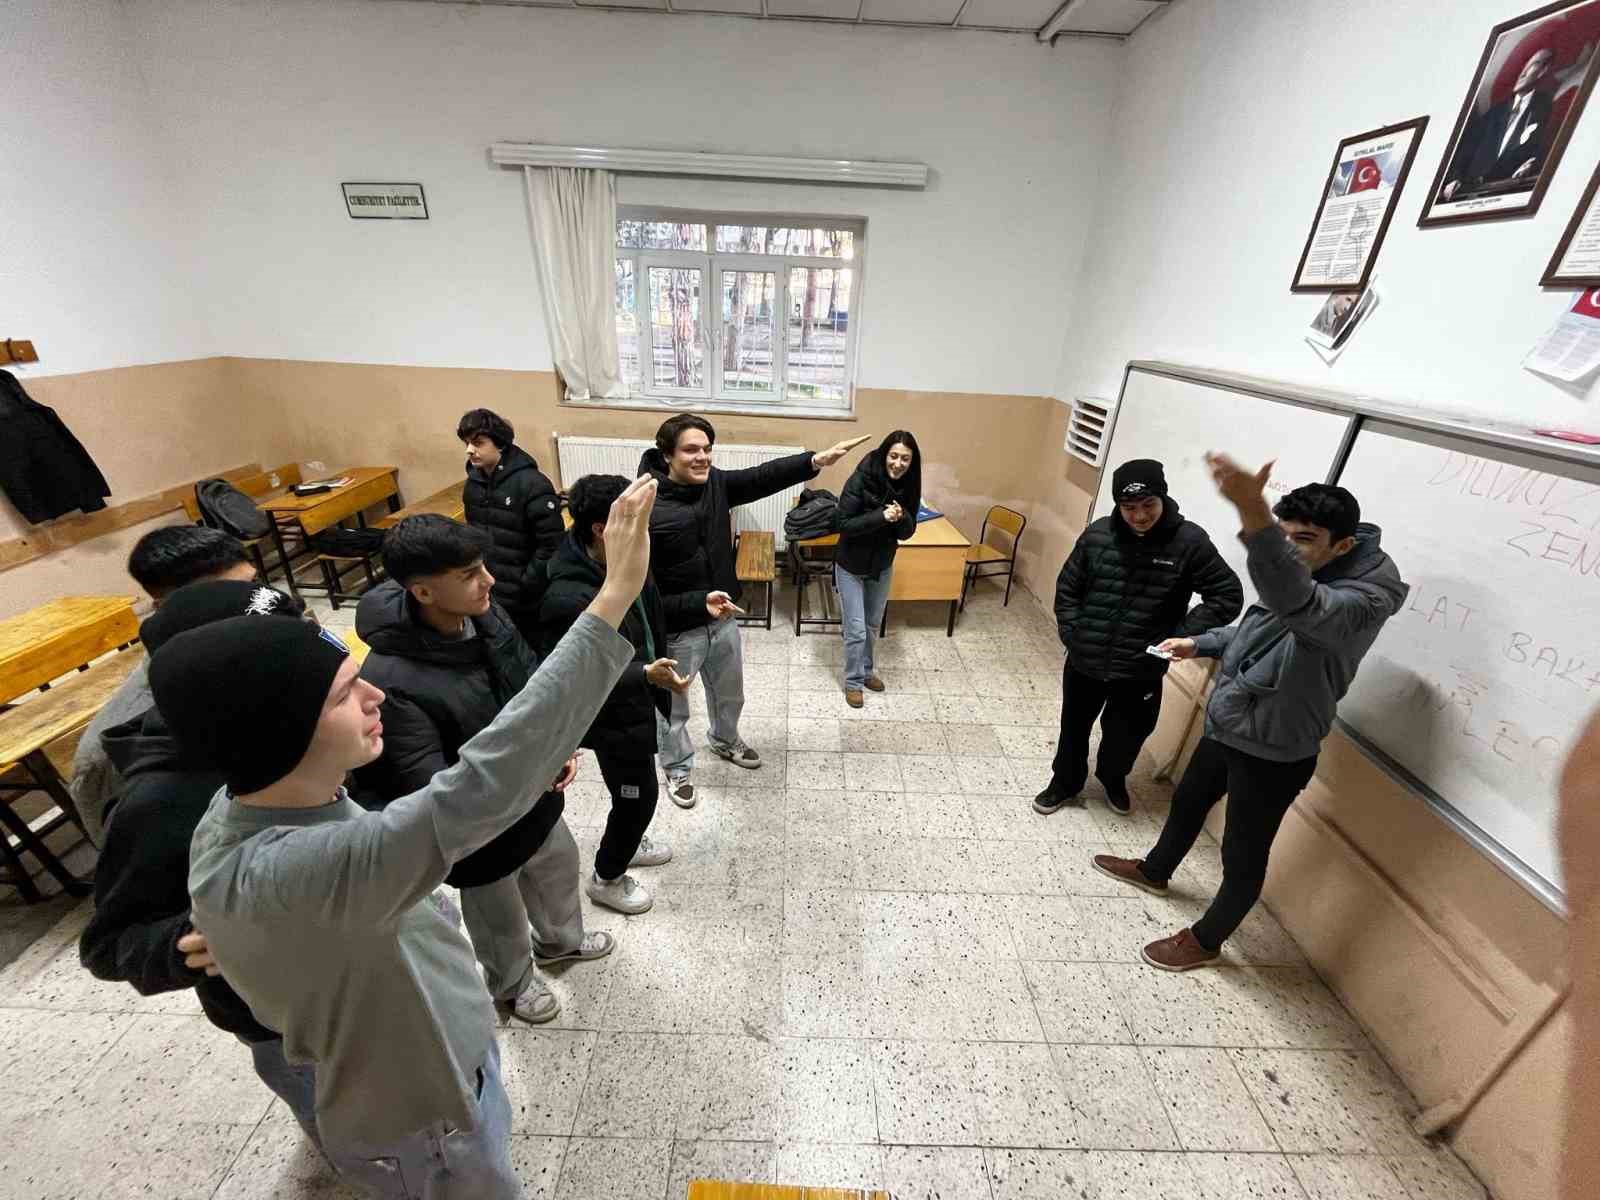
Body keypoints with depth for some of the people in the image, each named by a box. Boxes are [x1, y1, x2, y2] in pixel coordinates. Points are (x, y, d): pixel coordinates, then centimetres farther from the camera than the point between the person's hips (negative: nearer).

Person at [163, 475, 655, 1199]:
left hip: (452, 1052, 7)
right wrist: (614, 598, -57)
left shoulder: (256, 803, -15)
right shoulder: (275, 877, -44)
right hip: (420, 1125, -6)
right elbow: (477, 790, -56)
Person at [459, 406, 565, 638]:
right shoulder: (473, 482, 4)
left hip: (523, 601, -6)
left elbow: (552, 543, -20)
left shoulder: (531, 483, -18)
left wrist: (527, 586, -16)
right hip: (485, 593, 6)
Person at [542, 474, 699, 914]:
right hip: (613, 716, -8)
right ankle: (606, 878, 38)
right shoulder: (568, 599, -32)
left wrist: (700, 604, -2)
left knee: (638, 787, 28)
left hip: (637, 703, 8)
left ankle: (628, 842, 56)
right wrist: (646, 674, -39)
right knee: (638, 795, 11)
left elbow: (652, 612, 11)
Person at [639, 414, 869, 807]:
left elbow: (762, 477, -14)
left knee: (730, 694, 27)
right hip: (678, 630, -6)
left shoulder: (715, 483, -4)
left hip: (723, 618, 6)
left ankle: (725, 741, 56)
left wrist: (817, 460, -25)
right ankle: (677, 767, 43)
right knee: (673, 707, 17)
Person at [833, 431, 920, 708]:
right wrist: (881, 516, -34)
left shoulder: (909, 486, -9)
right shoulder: (860, 480, -24)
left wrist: (902, 518, -28)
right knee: (856, 629, 1)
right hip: (851, 565, -5)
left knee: (872, 625, 21)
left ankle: (866, 671, 42)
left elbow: (907, 532, -5)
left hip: (882, 565, 5)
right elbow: (844, 524, -23)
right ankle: (853, 682, 23)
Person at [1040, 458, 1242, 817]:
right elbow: (1067, 588, 3)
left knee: (1127, 733, 20)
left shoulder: (1190, 541, -13)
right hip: (1084, 661, 1)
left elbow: (1228, 595, -6)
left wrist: (1183, 635, -14)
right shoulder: (1098, 534, -8)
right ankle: (1065, 784, 43)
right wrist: (1072, 636, -3)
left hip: (1141, 670, -1)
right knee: (1074, 727, 18)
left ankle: (1113, 779, 52)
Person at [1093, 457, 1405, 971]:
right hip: (1226, 728, 9)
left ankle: (1206, 940, 35)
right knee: (1187, 802, 27)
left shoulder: (1367, 598, -28)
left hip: (1273, 754, -9)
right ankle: (1154, 871, 53)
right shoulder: (1298, 577, 0)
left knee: (1243, 856, 12)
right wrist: (1199, 643, 8)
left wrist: (1251, 515, -67)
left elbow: (1300, 606, -54)